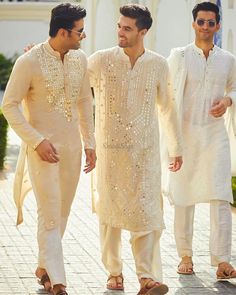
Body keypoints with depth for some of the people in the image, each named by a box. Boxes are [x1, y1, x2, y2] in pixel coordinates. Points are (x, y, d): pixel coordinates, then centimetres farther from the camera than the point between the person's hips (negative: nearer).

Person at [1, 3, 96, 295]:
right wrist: (37, 141, -16)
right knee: (49, 214, -7)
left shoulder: (79, 59, 4)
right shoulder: (29, 62, -14)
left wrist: (90, 143, 12)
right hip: (43, 148, -6)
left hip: (72, 148, 6)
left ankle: (43, 267, 28)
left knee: (62, 213, 12)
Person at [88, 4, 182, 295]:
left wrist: (176, 148, 17)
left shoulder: (158, 65, 2)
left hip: (145, 151, 0)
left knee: (145, 213, -7)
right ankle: (114, 271, 19)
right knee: (110, 211, 6)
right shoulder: (101, 60, -2)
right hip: (109, 150, 0)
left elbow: (166, 108, 13)